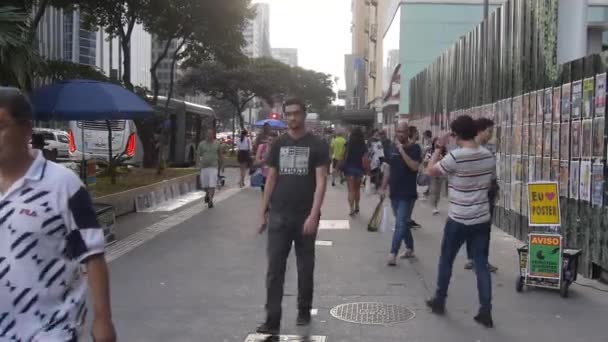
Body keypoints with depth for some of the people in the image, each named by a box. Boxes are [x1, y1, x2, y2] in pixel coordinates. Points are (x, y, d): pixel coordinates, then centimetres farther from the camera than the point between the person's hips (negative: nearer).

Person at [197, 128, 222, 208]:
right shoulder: (202, 144, 4)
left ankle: (210, 200, -5)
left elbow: (220, 155, 14)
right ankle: (207, 193, 39)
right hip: (204, 167, 1)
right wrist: (199, 163, -10)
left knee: (212, 185, -10)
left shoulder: (217, 144, 4)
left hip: (213, 166, -1)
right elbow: (199, 155, 6)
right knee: (204, 185, 9)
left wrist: (220, 164, 19)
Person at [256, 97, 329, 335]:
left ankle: (304, 311, 29)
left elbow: (321, 181, -9)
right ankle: (272, 320, 1)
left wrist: (314, 215, -19)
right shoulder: (278, 145, 7)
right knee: (274, 269, -2)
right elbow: (271, 179, 10)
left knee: (305, 268, 11)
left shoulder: (317, 146, -4)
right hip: (279, 216, 2)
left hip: (305, 217, -2)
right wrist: (264, 212, 7)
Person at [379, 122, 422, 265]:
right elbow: (388, 169, 13)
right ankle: (410, 249, 28)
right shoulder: (393, 148, 8)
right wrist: (383, 187, 10)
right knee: (403, 223, 15)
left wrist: (402, 151, -24)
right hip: (394, 193, 6)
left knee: (400, 223, -8)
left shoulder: (414, 148, -8)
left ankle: (393, 254, -10)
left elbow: (414, 167, -23)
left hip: (407, 194, -6)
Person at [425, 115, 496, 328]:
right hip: (482, 219, 4)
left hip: (458, 220, -4)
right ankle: (486, 311, 3)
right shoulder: (489, 157, 1)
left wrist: (439, 148, 3)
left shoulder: (455, 157, -18)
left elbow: (430, 171, -5)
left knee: (446, 261, 14)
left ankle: (439, 301, 26)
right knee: (481, 264, 6)